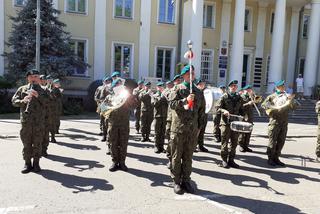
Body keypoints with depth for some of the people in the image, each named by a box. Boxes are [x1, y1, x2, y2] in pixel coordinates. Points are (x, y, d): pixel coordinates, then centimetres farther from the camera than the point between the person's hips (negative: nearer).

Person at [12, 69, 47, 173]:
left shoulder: (42, 91, 8)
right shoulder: (22, 89, 11)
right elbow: (14, 101, 4)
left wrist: (38, 96, -20)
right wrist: (23, 101, -16)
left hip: (39, 121, -1)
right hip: (25, 120, 1)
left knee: (37, 143, 4)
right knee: (26, 143, 5)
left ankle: (36, 163, 14)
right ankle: (27, 163, 15)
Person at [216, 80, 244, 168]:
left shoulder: (239, 98, 13)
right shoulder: (224, 97, 0)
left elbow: (241, 110, 19)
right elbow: (218, 107, -4)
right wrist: (224, 111, -22)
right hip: (226, 123, -4)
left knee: (234, 143, 8)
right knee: (225, 143, 0)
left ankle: (231, 160, 19)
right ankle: (224, 160, 11)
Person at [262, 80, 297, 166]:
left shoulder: (287, 96, 12)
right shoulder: (272, 96, 0)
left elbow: (294, 107, 6)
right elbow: (263, 104, -8)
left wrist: (291, 100, -12)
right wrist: (273, 108, -18)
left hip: (284, 122, 5)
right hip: (275, 121, -5)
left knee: (281, 141, 9)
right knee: (272, 141, 0)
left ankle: (276, 158, 20)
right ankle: (270, 158, 10)